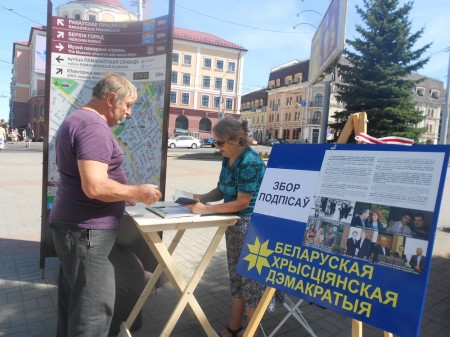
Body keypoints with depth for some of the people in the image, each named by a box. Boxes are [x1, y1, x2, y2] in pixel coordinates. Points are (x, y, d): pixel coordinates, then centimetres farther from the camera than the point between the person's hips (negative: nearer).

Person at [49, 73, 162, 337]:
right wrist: (138, 192, -16)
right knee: (94, 306, 1)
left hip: (72, 224, 11)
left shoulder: (76, 120, 14)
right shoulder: (94, 127, -20)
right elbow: (95, 186, -30)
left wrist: (125, 194, 17)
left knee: (73, 299, 22)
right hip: (88, 230, -11)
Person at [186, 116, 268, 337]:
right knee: (237, 276, 19)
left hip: (251, 226, -9)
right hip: (234, 224, 9)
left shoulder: (250, 162, -22)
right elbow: (221, 190, 11)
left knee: (251, 279, 5)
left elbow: (242, 202, -23)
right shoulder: (228, 160, 4)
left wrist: (206, 209, -22)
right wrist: (200, 198, -6)